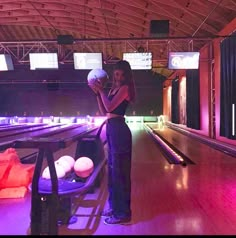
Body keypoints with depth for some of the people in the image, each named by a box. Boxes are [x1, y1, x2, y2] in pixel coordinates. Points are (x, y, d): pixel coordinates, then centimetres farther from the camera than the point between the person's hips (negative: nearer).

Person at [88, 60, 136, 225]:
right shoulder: (113, 89, 17)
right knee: (112, 169, 15)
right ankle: (114, 206, 29)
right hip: (111, 129, 10)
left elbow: (110, 107, -19)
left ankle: (122, 213, 7)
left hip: (118, 130, -10)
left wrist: (101, 90, -8)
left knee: (119, 171, -4)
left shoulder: (124, 88, -9)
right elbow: (104, 111, 15)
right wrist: (98, 93, 8)